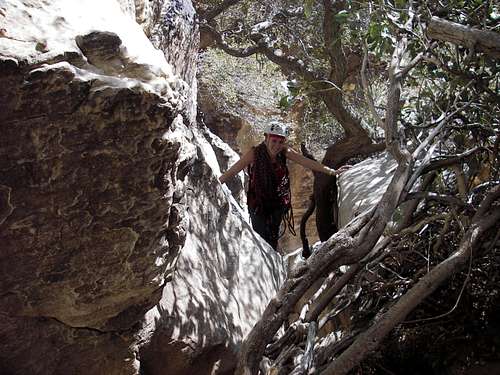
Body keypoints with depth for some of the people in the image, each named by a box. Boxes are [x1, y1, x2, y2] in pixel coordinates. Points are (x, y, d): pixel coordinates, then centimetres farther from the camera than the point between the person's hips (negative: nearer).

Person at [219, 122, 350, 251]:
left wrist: (333, 172, -12)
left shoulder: (285, 152, -10)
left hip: (278, 202, 3)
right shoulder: (255, 153, -19)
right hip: (258, 201, -3)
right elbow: (232, 170, -15)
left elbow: (307, 162, -8)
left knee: (273, 238, 12)